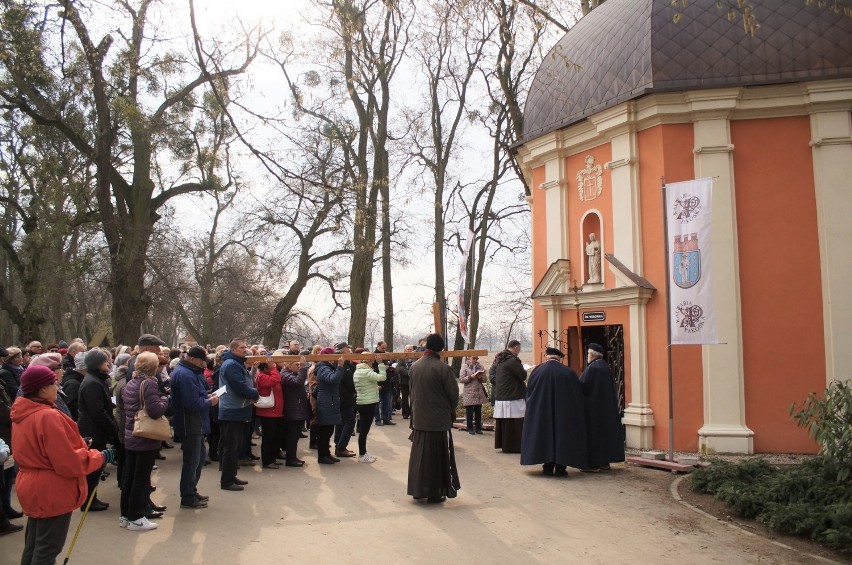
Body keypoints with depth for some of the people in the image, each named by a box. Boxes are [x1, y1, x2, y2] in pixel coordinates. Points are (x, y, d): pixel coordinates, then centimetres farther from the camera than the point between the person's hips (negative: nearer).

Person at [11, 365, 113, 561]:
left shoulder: (23, 414, 4)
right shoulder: (48, 416, -25)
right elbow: (69, 463, -23)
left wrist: (77, 444, 11)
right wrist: (100, 456, -10)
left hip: (33, 488, 9)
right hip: (51, 492, -9)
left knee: (33, 546, 21)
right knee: (47, 550, 3)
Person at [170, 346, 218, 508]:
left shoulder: (189, 371, 11)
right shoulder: (185, 375, -23)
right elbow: (193, 404, -28)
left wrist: (206, 396, 5)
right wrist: (210, 402, -13)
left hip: (195, 424, 11)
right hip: (190, 425, -11)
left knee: (200, 457, 20)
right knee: (192, 461, -1)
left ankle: (191, 490, 31)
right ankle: (187, 498, 10)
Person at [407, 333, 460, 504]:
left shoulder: (415, 366, -1)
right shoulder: (443, 368, -17)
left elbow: (412, 391, 8)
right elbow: (453, 393, -11)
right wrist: (451, 410, 8)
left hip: (419, 418, 5)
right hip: (439, 419, -5)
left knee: (419, 455, 14)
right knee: (437, 457, 6)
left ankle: (418, 490, 20)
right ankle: (435, 493, 12)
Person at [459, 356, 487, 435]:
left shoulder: (480, 366, 9)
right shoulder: (465, 367, 0)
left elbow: (484, 379, 10)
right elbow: (461, 379, -6)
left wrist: (481, 377, -12)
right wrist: (470, 377, -17)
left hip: (479, 392, 3)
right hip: (469, 392, -3)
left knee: (478, 411, 6)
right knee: (469, 412, 0)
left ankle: (478, 428, 14)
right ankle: (470, 428, 8)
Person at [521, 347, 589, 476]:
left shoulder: (537, 371, -5)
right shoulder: (568, 372, -6)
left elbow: (529, 392, 3)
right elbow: (577, 395, 1)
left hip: (542, 413, 1)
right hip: (564, 414, 0)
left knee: (546, 434, 10)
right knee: (562, 435, 9)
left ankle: (548, 467, 11)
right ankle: (560, 468, 9)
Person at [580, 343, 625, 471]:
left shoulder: (591, 368, -15)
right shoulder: (606, 368, 8)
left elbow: (582, 386, -14)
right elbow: (612, 388, 15)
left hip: (592, 405, -8)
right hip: (607, 406, 8)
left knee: (593, 432, -3)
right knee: (605, 430, 12)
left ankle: (594, 463, -2)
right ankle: (605, 462, 16)